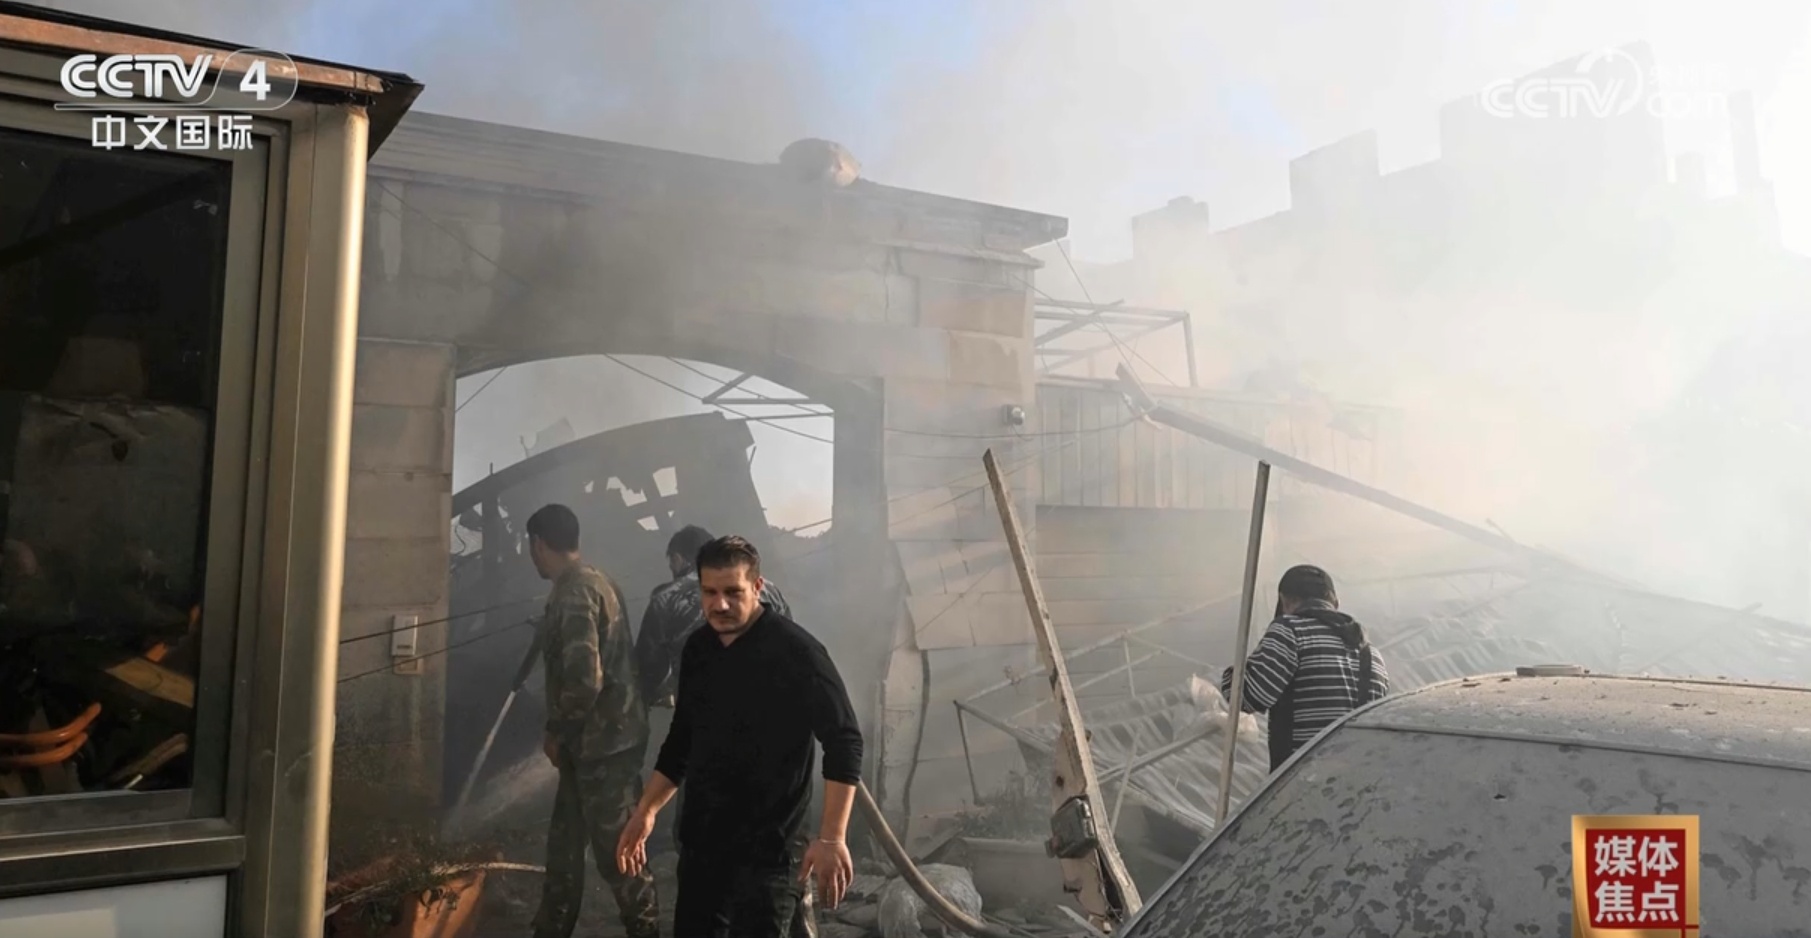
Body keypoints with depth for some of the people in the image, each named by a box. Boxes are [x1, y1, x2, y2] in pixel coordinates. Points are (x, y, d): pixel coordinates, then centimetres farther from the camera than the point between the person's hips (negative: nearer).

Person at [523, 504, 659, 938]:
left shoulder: (574, 594, -19)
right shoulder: (595, 582, 12)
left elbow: (584, 680, -27)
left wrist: (556, 732, -10)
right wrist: (564, 733, 18)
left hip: (602, 743, -10)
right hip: (600, 739, 10)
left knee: (618, 851, 1)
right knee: (564, 842, 18)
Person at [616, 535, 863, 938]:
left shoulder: (796, 651, -16)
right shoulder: (697, 649, 5)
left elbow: (844, 741, -20)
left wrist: (831, 838, -27)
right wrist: (645, 812, 12)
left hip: (766, 847, -6)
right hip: (700, 838, 7)